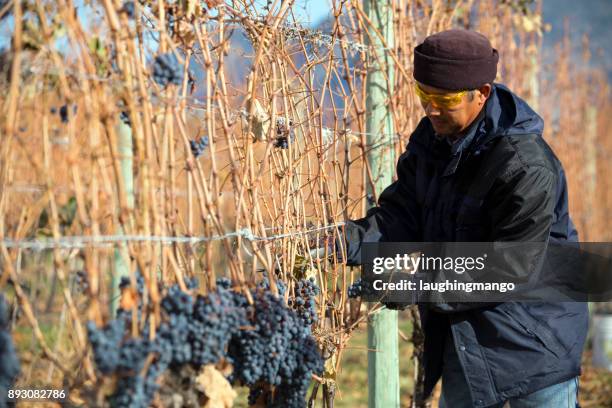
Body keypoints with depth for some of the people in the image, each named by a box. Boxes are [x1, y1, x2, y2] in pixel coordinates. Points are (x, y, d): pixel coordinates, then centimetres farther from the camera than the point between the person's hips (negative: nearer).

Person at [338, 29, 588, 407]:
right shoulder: (432, 137, -1)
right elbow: (401, 217, -4)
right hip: (465, 333, 8)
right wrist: (346, 242, -23)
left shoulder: (527, 167, -27)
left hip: (533, 340, -8)